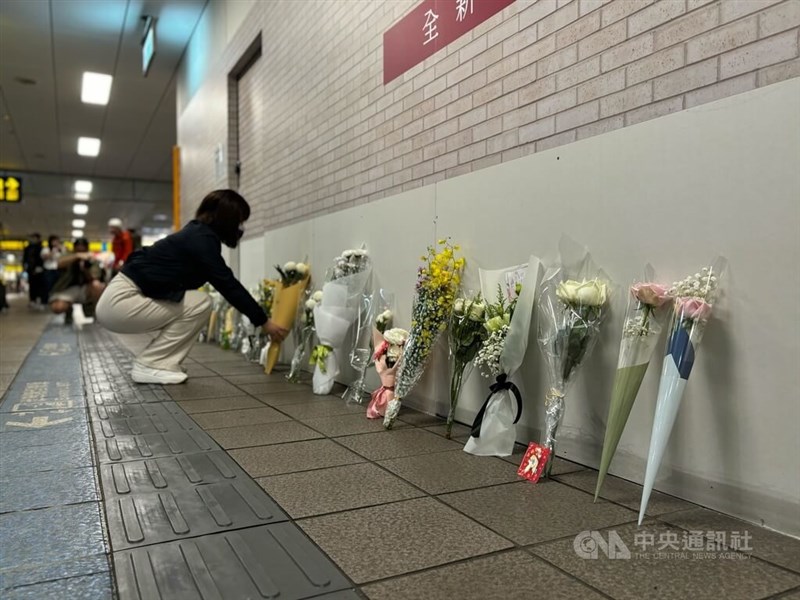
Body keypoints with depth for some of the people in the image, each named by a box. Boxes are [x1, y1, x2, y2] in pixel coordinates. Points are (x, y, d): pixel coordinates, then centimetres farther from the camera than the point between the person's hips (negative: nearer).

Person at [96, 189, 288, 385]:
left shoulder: (196, 234, 14)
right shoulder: (202, 239, -16)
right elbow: (228, 285, -17)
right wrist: (263, 321, -11)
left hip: (123, 297, 10)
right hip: (121, 301, -10)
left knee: (194, 305, 11)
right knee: (200, 303, -12)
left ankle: (160, 363, 10)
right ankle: (148, 365, -6)